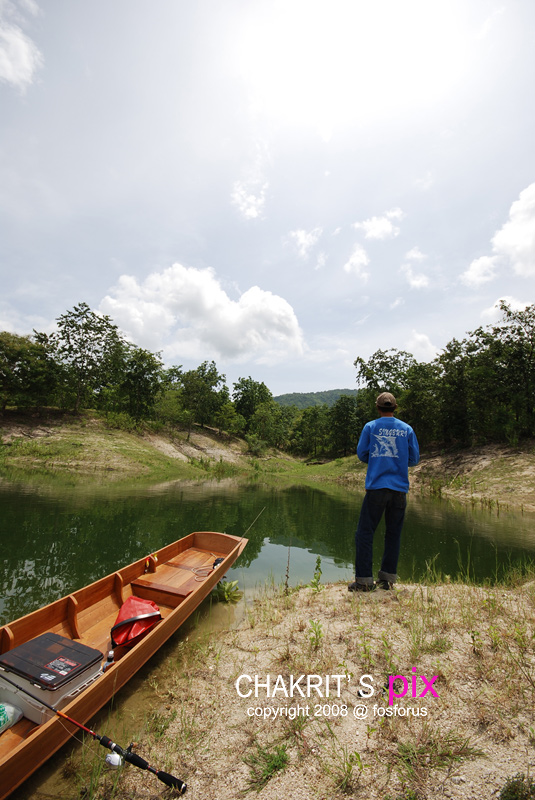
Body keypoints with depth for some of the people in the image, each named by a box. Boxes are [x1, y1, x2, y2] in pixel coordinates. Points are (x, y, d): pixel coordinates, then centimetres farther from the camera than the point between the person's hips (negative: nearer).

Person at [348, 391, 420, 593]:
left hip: (376, 486, -3)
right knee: (393, 534, 13)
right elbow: (414, 459, 9)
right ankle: (387, 578, 20)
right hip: (400, 488, 3)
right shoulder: (407, 429, 6)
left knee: (365, 533, 3)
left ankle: (364, 580, 4)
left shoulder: (370, 427, 0)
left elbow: (361, 454, 5)